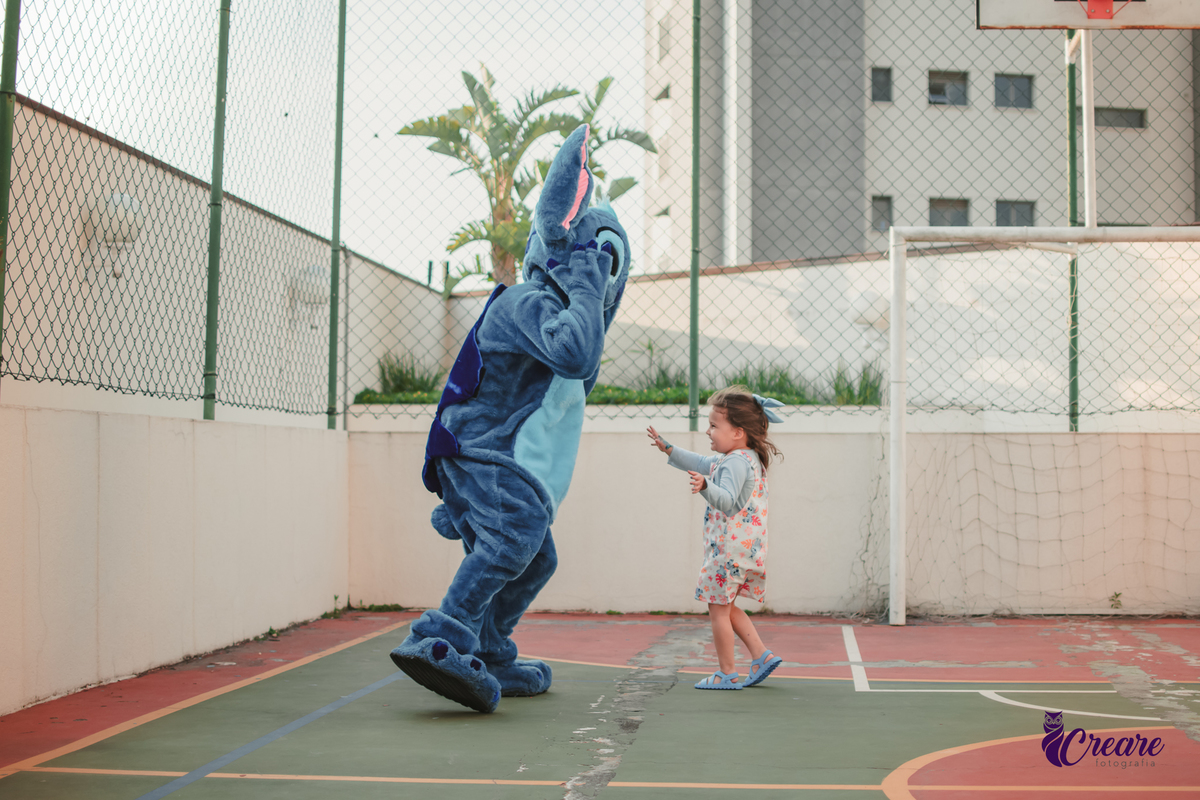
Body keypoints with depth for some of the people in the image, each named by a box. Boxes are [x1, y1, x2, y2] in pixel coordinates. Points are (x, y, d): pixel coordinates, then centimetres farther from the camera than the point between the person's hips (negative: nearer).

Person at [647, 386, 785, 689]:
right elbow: (701, 464, 26)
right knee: (726, 607, 19)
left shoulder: (736, 462, -18)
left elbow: (727, 500, -33)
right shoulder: (746, 459, 15)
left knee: (718, 608, -1)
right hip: (745, 548, 10)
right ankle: (761, 655, 15)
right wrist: (667, 448, 28)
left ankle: (727, 673, 6)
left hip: (731, 548, -10)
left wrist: (705, 487, -50)